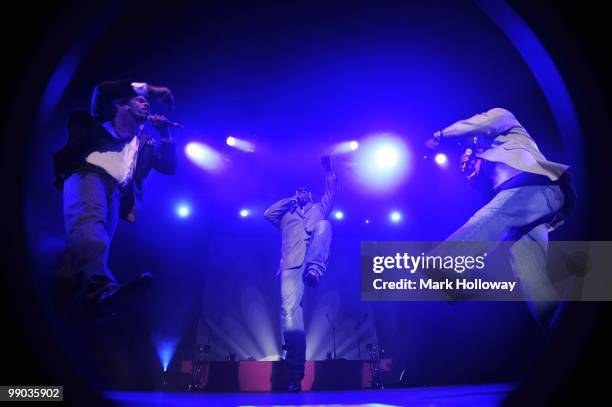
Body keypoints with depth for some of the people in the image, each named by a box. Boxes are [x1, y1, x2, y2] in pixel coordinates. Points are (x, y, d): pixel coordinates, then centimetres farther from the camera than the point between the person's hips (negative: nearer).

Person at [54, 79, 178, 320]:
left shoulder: (147, 142, 36)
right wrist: (148, 88, 10)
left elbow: (169, 167, 28)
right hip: (90, 172, -4)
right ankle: (99, 289, -65)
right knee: (89, 219, -38)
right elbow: (102, 91, 9)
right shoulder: (105, 121, 27)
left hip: (117, 191, 5)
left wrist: (165, 133, 20)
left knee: (97, 237, -25)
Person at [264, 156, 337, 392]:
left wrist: (328, 169, 20)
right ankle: (296, 369, -21)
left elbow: (332, 193, 26)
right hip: (292, 264, 0)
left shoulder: (319, 210, 36)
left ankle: (314, 270, -40)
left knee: (324, 224, -26)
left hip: (313, 262, 0)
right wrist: (291, 201, 26)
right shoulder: (286, 215, 35)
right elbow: (268, 214, 18)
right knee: (289, 309, -22)